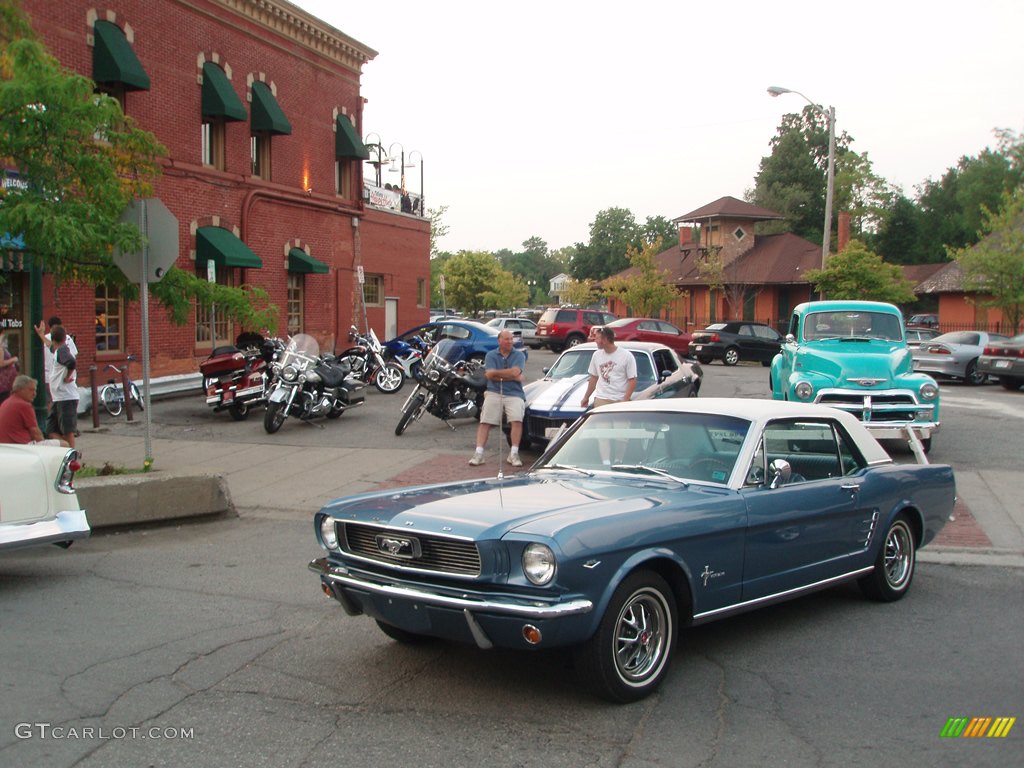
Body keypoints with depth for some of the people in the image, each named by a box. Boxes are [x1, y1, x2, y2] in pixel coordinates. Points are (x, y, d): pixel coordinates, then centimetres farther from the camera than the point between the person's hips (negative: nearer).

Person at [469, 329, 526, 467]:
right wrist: (512, 377, -8)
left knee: (516, 420, -21)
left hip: (514, 394, -1)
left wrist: (497, 373, -4)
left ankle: (514, 454, -15)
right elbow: (489, 375, -6)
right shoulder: (491, 355, 10)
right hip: (494, 393, 1)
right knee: (485, 422, -10)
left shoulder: (519, 355, 7)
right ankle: (479, 453, -12)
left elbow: (515, 372, -11)